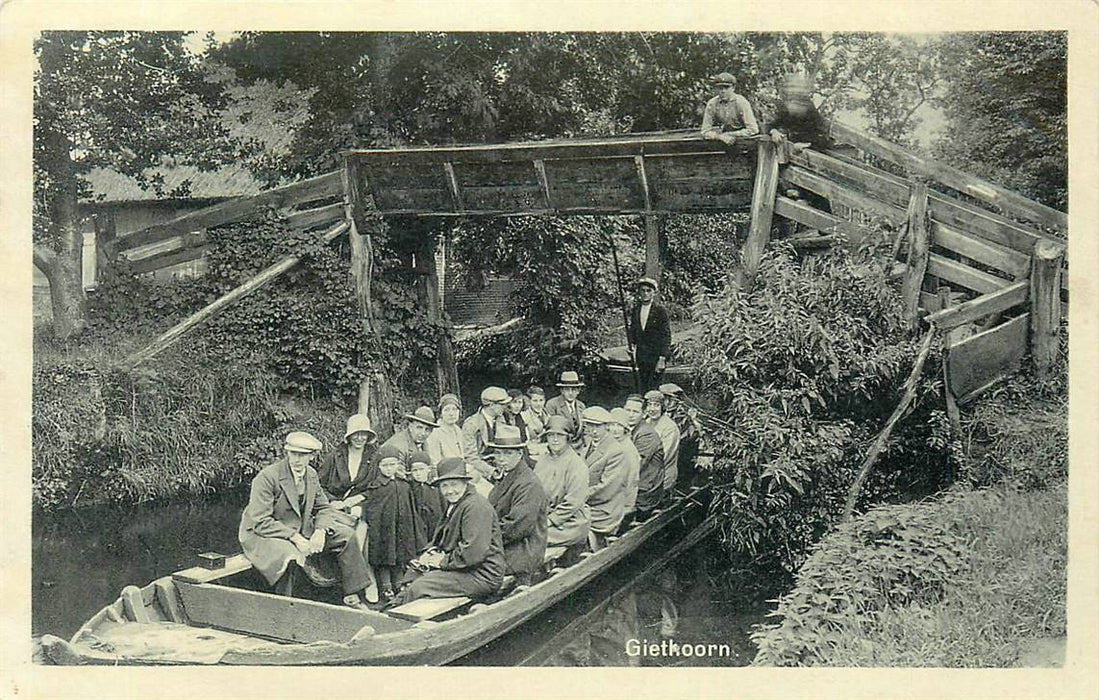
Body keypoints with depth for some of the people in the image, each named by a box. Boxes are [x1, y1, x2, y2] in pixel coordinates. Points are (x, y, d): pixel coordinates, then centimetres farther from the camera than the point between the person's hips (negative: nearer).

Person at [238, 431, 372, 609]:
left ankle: (352, 597, 5)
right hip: (261, 534, -7)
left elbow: (323, 508, 10)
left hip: (300, 529, 7)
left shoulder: (311, 475, 0)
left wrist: (320, 531, -12)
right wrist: (294, 537, -29)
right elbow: (261, 522, -24)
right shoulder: (267, 477, -21)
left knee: (347, 535, -1)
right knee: (288, 555, -39)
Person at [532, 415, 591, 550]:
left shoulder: (577, 465, -9)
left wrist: (549, 521, -15)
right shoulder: (543, 461, 14)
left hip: (570, 524, -7)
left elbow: (573, 503, -14)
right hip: (542, 516, 7)